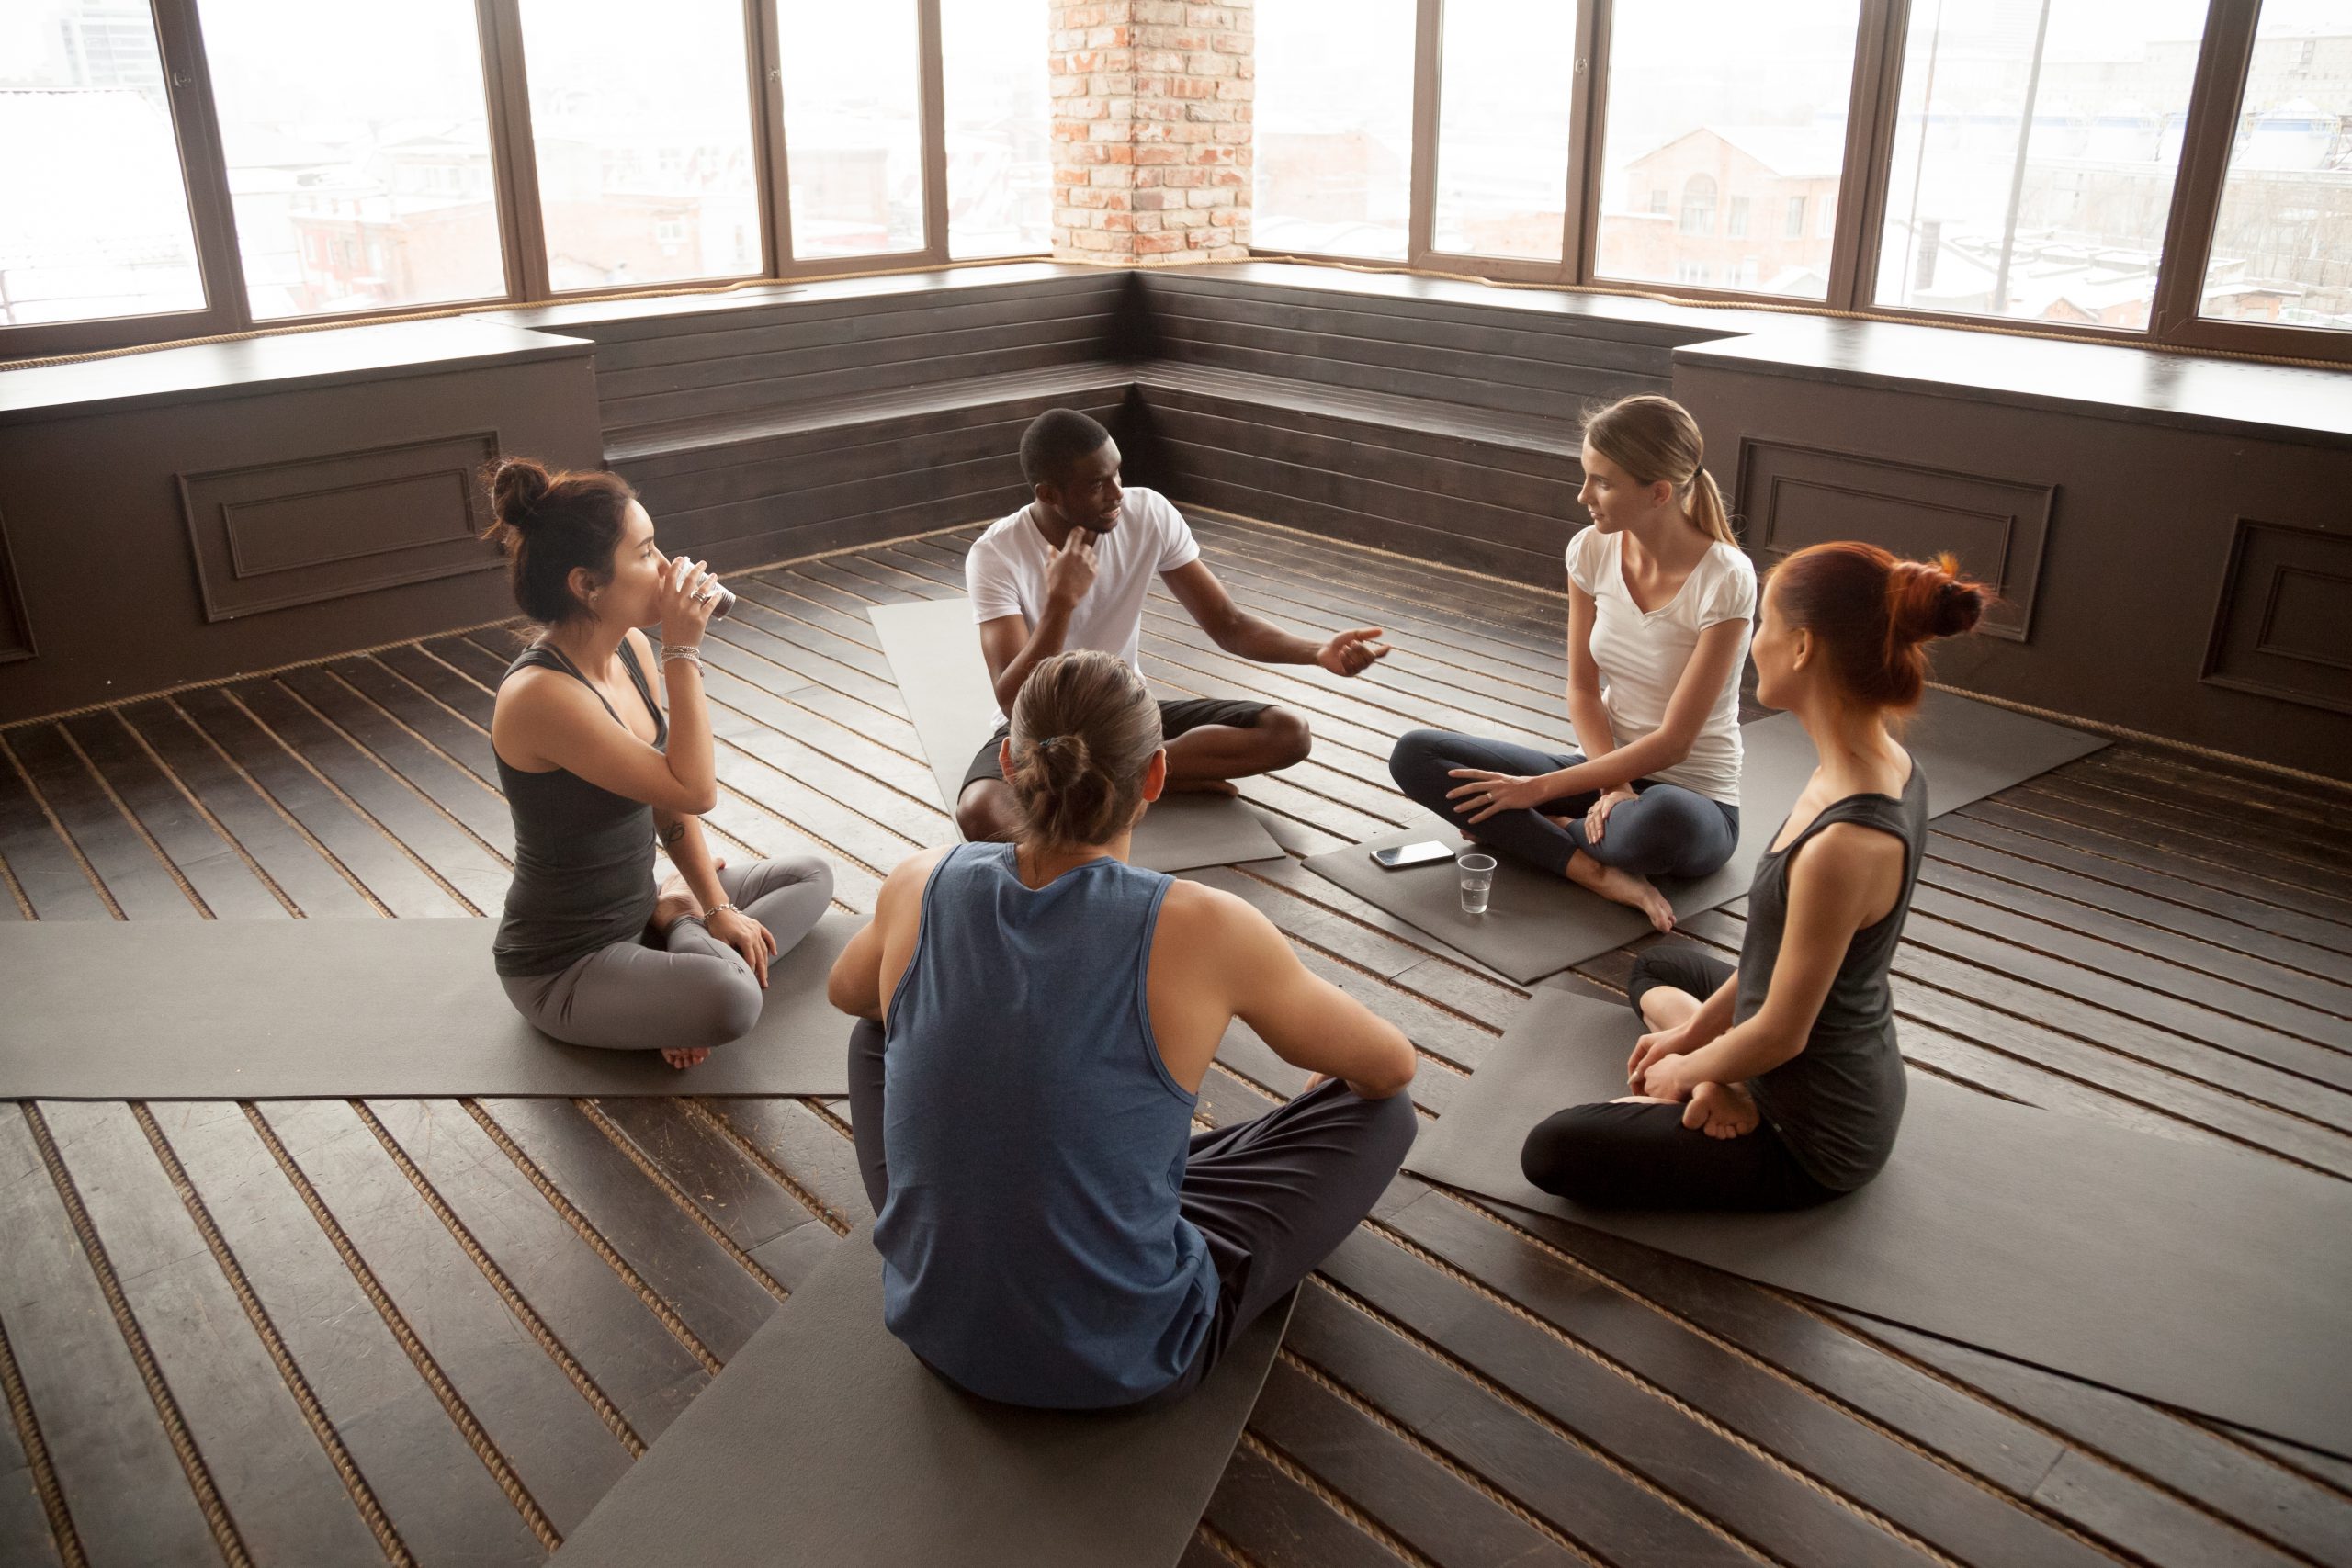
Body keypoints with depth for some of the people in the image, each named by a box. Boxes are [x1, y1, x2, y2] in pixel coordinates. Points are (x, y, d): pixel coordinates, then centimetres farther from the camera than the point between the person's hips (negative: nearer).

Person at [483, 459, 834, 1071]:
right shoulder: (540, 695, -28)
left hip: (637, 910, 9)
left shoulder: (632, 649, -2)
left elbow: (668, 801, 6)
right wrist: (684, 652, -26)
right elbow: (693, 791, -27)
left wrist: (716, 907, -1)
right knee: (730, 1000, -35)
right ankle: (681, 931, -1)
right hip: (564, 965, -9)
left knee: (812, 875, 14)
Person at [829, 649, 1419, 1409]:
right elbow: (1392, 1067, -2)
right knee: (1383, 1114, 13)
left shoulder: (919, 887, -11)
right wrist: (1338, 1062, 21)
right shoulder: (1203, 930, -21)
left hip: (931, 1320, 4)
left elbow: (847, 993, 15)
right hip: (1122, 1362, -3)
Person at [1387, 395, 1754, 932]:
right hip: (1607, 767, 5)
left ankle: (1515, 832, -13)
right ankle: (1600, 872, -21)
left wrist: (1539, 790, -21)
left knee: (1660, 823, -44)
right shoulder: (1592, 551, -4)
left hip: (1691, 794, -5)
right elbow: (1583, 690, 0)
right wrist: (1613, 786, -19)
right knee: (1413, 754, -13)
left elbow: (1673, 742, -20)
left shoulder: (1725, 580, -20)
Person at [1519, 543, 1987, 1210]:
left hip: (1818, 1143, -8)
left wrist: (1686, 1069, -6)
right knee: (1657, 965, 30)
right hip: (1854, 1076, 9)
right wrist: (1695, 1032, 10)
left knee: (1550, 1151, -7)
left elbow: (1779, 1034, -25)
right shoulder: (1886, 764, -7)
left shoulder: (1844, 843, -37)